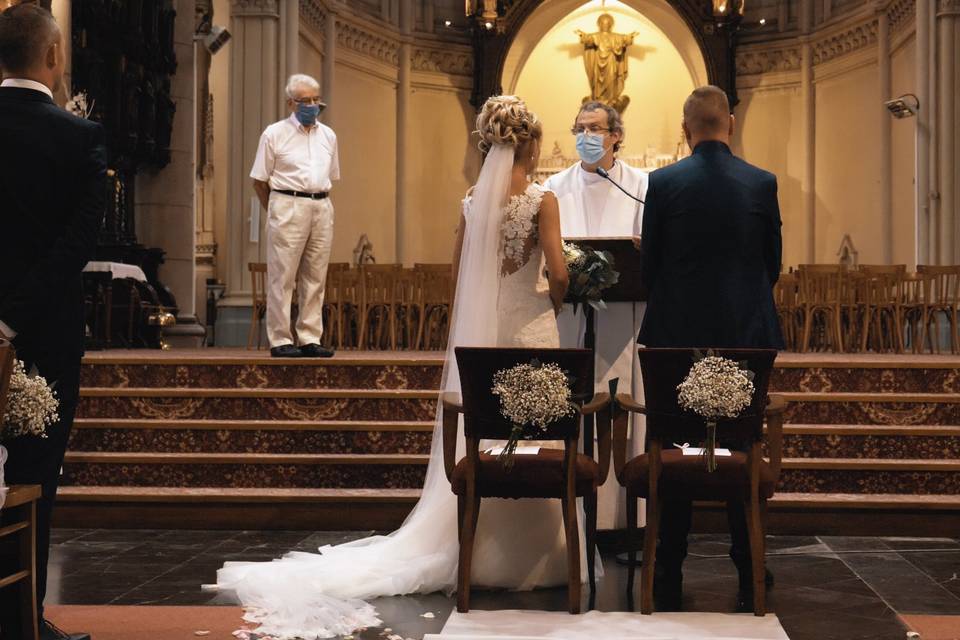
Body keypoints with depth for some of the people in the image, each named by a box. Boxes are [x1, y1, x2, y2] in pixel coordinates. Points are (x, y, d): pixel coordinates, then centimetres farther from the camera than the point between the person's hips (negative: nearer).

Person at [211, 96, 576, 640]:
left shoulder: (473, 202, 6)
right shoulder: (542, 200, -9)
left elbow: (459, 276, 9)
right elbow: (558, 273, -12)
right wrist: (554, 304, 6)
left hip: (479, 330, 5)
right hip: (530, 328, -4)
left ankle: (476, 549, 15)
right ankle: (527, 551, 7)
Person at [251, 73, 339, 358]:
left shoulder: (328, 135, 14)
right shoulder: (275, 134, 0)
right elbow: (259, 179, 3)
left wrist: (320, 201, 13)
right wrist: (276, 212, 4)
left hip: (322, 208, 5)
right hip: (288, 206, -5)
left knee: (315, 278, 5)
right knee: (282, 276, -5)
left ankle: (310, 339, 10)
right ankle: (280, 340, -2)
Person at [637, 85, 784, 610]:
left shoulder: (663, 183, -6)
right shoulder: (762, 183, -2)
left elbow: (648, 265, -1)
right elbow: (772, 266, 6)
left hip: (678, 335, -1)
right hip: (745, 336, 1)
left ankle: (669, 580, 9)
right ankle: (750, 576, 16)